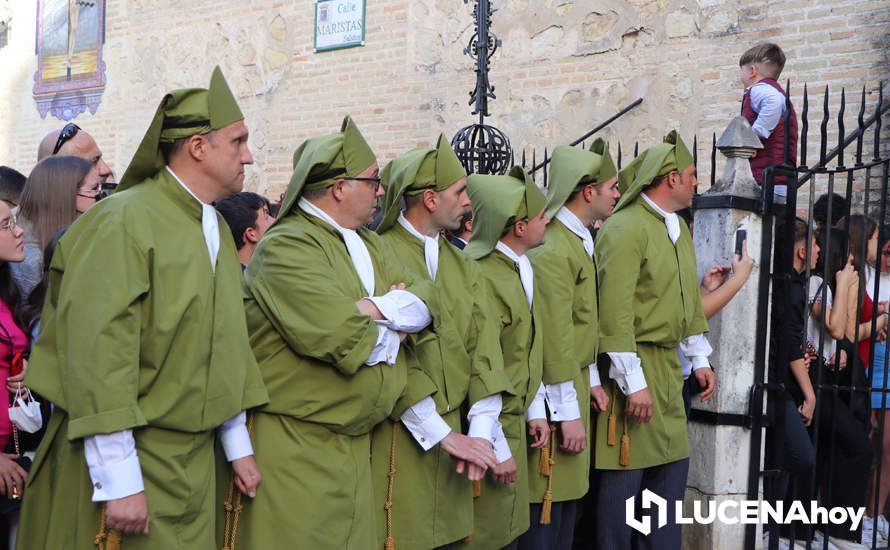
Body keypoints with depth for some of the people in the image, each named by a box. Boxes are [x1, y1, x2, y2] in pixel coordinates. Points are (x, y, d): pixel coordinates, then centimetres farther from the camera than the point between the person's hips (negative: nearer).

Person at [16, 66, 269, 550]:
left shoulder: (216, 231, 11)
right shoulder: (123, 223, -16)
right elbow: (98, 356, -22)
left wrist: (237, 445, 15)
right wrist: (119, 482, -23)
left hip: (194, 463, 8)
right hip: (124, 457, -7)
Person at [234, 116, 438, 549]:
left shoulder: (369, 244, 15)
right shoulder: (286, 246, -13)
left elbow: (427, 300, 6)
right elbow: (343, 339, -23)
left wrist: (375, 309, -13)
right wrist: (393, 321, -4)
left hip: (354, 445, 8)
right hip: (297, 452, -8)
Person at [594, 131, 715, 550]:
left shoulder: (678, 227, 15)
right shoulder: (625, 228, -16)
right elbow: (615, 314, -20)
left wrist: (699, 359, 19)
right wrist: (633, 383, -21)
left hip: (668, 365, 9)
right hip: (632, 364, -9)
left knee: (673, 466, 14)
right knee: (626, 470, -1)